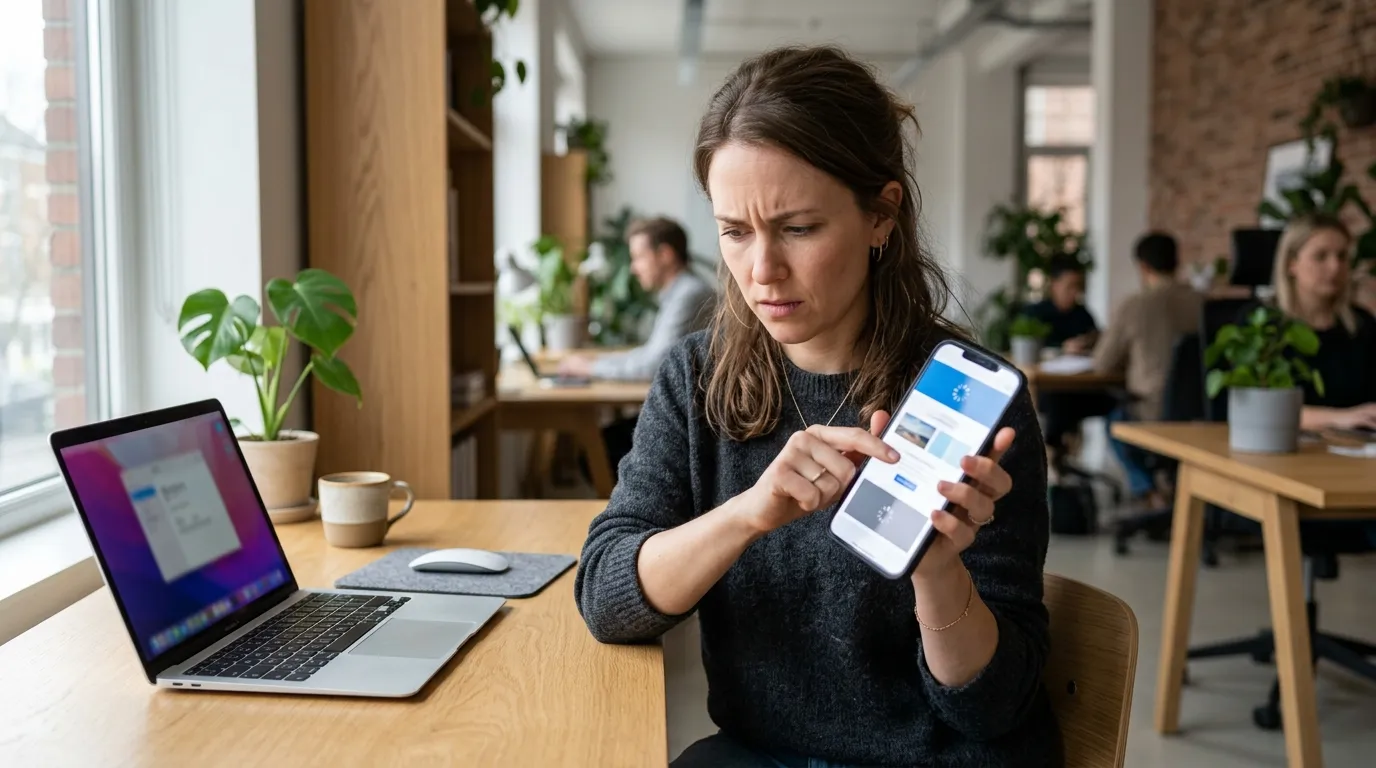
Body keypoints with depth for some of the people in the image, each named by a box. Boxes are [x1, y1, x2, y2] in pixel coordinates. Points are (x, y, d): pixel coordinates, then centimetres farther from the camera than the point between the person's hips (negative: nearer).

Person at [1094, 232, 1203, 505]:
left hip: (1154, 416, -4)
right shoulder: (1202, 303, -3)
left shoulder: (1133, 306, -13)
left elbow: (1102, 364, -1)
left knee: (1115, 418, 28)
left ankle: (1148, 490, 23)